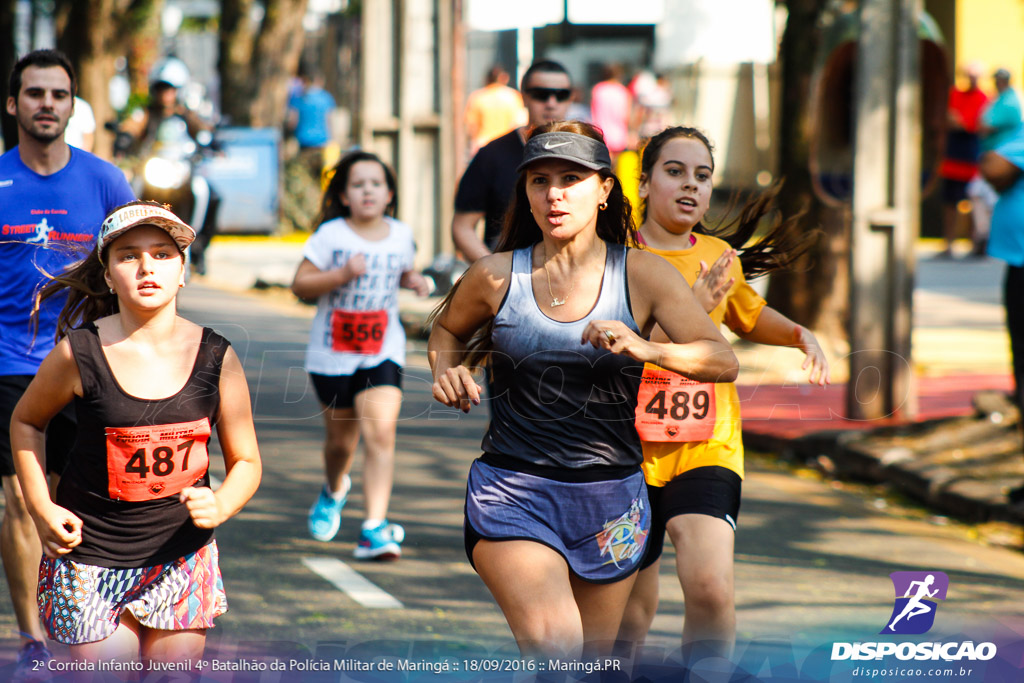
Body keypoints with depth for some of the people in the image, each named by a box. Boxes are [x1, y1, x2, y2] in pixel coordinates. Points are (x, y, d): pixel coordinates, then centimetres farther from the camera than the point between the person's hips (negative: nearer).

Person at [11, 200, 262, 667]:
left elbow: (245, 462, 4)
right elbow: (26, 421, 8)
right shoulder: (80, 353, -11)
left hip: (183, 558, 2)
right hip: (90, 556, -2)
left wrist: (221, 505, -16)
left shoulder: (216, 358, -5)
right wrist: (40, 508, -2)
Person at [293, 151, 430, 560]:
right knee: (341, 439, 12)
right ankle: (334, 491, 47)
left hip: (383, 351, 1)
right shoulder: (331, 235, -6)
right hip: (332, 353, -1)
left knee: (381, 433, -17)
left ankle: (375, 528, -21)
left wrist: (413, 281, 0)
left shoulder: (400, 235, 4)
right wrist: (342, 274, -22)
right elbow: (301, 285, -7)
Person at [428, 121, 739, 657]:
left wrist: (648, 349, -28)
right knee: (554, 650, -25)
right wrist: (446, 371, -2)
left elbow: (723, 361, -10)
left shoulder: (643, 275, -2)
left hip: (609, 496, 2)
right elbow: (448, 328, 21)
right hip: (512, 492, -2)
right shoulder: (496, 276, -1)